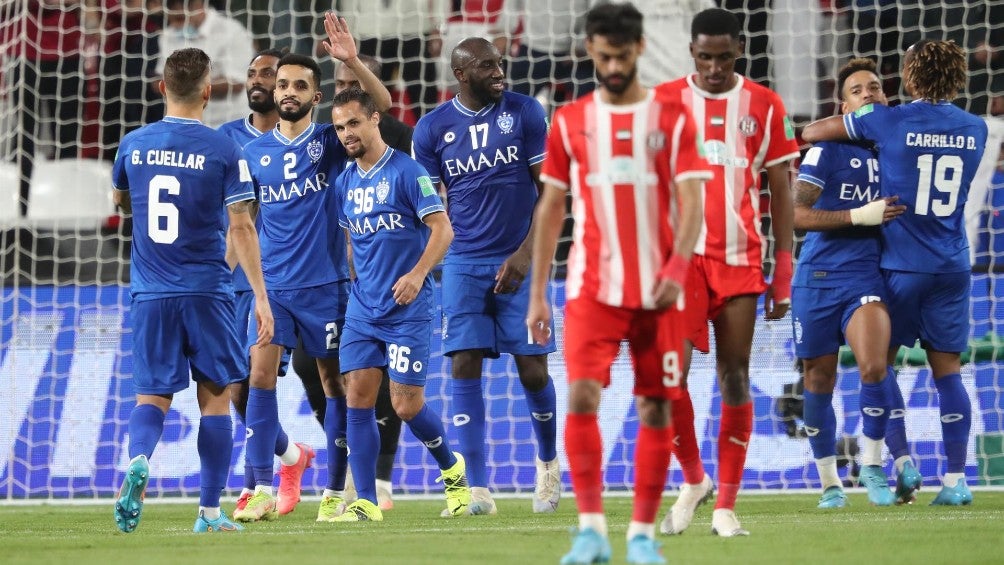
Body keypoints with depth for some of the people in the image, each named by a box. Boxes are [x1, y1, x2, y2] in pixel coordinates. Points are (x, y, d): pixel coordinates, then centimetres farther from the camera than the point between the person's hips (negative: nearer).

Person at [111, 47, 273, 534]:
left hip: (150, 294, 2)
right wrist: (261, 297, -5)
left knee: (152, 397, 6)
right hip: (206, 292, -2)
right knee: (215, 397, 9)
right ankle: (210, 512, 8)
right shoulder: (222, 151, -6)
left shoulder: (133, 146, 3)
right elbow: (241, 228, -8)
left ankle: (138, 459, -27)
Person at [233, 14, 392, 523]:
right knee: (261, 375, -10)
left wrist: (352, 62, -29)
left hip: (325, 283, -2)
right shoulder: (254, 152, 8)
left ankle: (334, 493, 10)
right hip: (271, 284, 2)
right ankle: (262, 490, -7)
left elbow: (381, 104, -14)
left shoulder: (331, 141, 0)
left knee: (334, 384, 3)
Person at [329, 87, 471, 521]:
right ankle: (365, 502, -2)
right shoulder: (345, 182, 10)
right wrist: (353, 282, 12)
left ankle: (452, 469, 21)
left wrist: (418, 273, -26)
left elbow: (442, 228, -14)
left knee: (407, 405, -7)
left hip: (408, 308, -6)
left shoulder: (406, 171, -9)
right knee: (358, 398, -5)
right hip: (362, 307, 6)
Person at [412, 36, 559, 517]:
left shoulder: (524, 113, -2)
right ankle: (476, 488, -7)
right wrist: (427, 268, 0)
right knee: (465, 366, -8)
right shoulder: (433, 128, 1)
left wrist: (526, 254, -11)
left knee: (533, 369, 0)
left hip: (517, 261, -1)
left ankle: (548, 462, 27)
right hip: (463, 263, 1)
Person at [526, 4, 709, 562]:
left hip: (657, 290, 0)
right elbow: (551, 207, 11)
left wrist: (677, 267, -21)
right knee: (582, 396, -16)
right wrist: (537, 294, 7)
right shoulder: (570, 121, 7)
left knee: (656, 408, 2)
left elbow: (691, 201, -4)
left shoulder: (672, 118, 2)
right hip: (592, 286, 0)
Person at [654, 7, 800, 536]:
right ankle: (692, 479, 9)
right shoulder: (663, 101, 3)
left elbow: (780, 194, 8)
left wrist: (783, 277, 4)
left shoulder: (765, 106, 5)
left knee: (735, 379, 0)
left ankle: (726, 504, 7)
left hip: (740, 260, 1)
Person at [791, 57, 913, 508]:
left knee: (873, 366, -23)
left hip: (866, 274, 2)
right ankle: (829, 481, 23)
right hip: (818, 277, -2)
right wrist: (860, 216, -18)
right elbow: (797, 215, -13)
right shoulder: (828, 151, -4)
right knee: (819, 382, 7)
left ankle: (872, 463, -4)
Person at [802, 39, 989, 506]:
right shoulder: (975, 130, 5)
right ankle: (956, 478, 0)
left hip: (902, 265, -4)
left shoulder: (890, 122, -8)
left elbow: (813, 131, -1)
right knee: (947, 372, 5)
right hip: (953, 266, 4)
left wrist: (797, 138, 22)